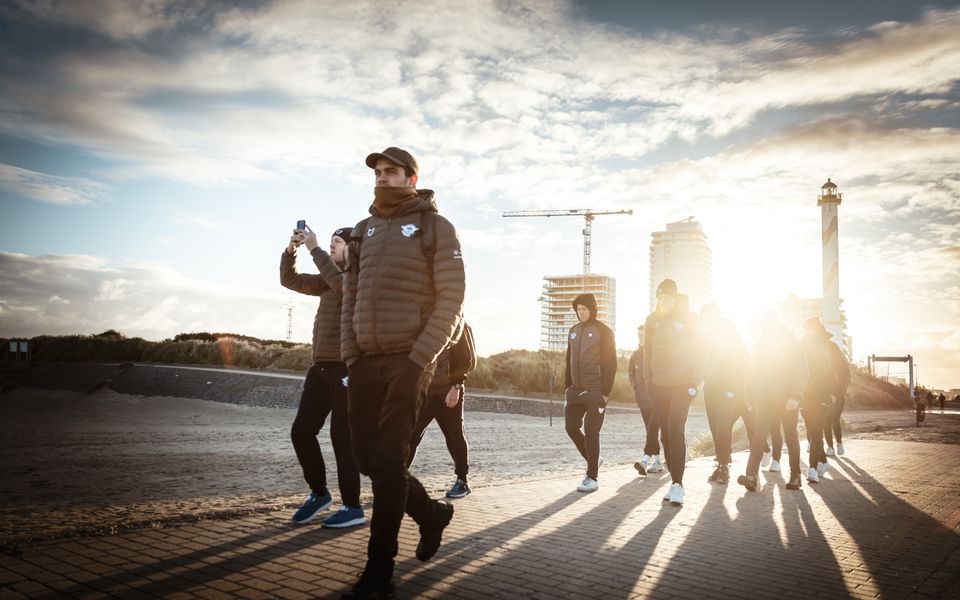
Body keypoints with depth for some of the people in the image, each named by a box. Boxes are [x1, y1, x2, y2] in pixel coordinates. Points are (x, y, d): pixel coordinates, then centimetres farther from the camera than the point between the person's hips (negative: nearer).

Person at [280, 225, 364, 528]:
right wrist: (291, 249, 3)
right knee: (301, 432, 6)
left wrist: (314, 248, -19)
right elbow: (290, 280, 19)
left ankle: (352, 506, 5)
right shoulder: (329, 280, 18)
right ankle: (319, 493, 22)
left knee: (342, 436, -5)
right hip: (321, 366, 7)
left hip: (347, 367, -7)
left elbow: (340, 283, -24)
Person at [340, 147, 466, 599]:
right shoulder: (364, 231, 17)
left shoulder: (435, 228, 1)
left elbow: (451, 300, -7)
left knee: (387, 463, -7)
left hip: (407, 362, -6)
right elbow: (350, 299, 16)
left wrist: (417, 361, -15)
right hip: (365, 362, 6)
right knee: (367, 457, 6)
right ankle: (431, 513, 30)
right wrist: (350, 357, 5)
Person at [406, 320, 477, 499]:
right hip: (423, 391, 4)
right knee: (410, 435, -5)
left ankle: (462, 481, 20)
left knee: (455, 436, 6)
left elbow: (468, 359, -6)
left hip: (448, 392, -4)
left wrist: (456, 386, -14)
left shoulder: (457, 324, -2)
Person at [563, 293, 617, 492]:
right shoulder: (573, 331, 13)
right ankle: (592, 460, 27)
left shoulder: (603, 332, -6)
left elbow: (610, 363, -9)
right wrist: (568, 385, 11)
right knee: (571, 427, 5)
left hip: (595, 390, -6)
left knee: (591, 431, -5)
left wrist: (606, 392, -14)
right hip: (576, 389, 6)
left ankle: (592, 477, 3)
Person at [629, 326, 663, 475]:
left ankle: (645, 460, -23)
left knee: (652, 428, -14)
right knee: (650, 429, 8)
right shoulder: (635, 355, 10)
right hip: (643, 398, 6)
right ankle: (657, 460, 15)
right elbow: (631, 371, 26)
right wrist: (634, 386, 12)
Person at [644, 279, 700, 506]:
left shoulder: (689, 319, -2)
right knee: (665, 432, 6)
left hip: (682, 385, -4)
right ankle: (674, 481, 16)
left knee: (676, 430, -15)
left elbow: (696, 352, -1)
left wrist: (694, 382, -6)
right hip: (658, 385, 4)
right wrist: (647, 378, 6)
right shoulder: (652, 320, 6)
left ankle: (678, 484, -13)